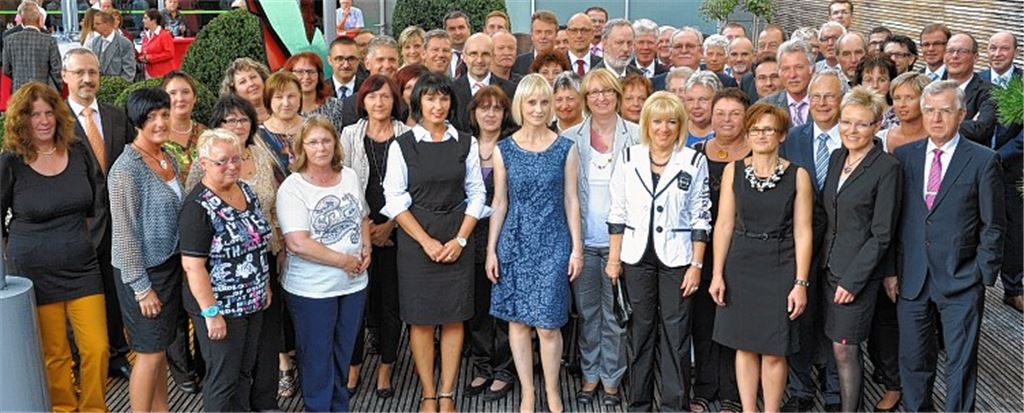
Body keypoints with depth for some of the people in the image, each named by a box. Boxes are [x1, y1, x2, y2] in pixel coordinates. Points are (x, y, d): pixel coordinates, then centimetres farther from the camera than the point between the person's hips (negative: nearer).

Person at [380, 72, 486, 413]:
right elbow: (396, 200, -3)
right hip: (415, 240, -2)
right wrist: (426, 241, -10)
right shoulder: (402, 145, 0)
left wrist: (460, 240, -6)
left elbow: (476, 194, 5)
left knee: (454, 317, 4)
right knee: (421, 318, 2)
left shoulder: (466, 143, 7)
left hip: (457, 240, 2)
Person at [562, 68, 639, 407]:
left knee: (615, 315, 4)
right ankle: (590, 374, 26)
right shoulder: (570, 138, 4)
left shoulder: (636, 135, 0)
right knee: (587, 312, 12)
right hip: (583, 239, 2)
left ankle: (612, 378, 19)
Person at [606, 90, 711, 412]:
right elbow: (618, 212, 5)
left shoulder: (695, 162, -1)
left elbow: (700, 218, 0)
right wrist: (614, 259, 2)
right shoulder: (629, 158, 3)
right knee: (640, 330, 10)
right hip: (637, 256, 2)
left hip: (676, 257, -1)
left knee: (675, 333, 1)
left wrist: (696, 265, -4)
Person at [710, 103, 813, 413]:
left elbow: (802, 232, -3)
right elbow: (724, 224, 2)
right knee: (744, 346, 10)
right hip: (740, 267, 2)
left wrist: (801, 283, -7)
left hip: (779, 269, -2)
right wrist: (717, 274, -2)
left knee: (774, 352, 3)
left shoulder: (797, 175, -3)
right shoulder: (733, 171, 2)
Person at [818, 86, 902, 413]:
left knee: (844, 348, -2)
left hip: (859, 272, -6)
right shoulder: (836, 158, 9)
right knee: (843, 345, 12)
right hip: (830, 264, 6)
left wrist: (852, 280, -15)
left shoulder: (887, 167, -12)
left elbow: (882, 233, -13)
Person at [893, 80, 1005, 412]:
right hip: (912, 280, 3)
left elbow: (992, 226, -1)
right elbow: (894, 217, 8)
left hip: (961, 282, -3)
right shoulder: (904, 155, 5)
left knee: (961, 362, 6)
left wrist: (985, 275, -5)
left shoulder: (982, 161, -4)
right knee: (913, 359, 13)